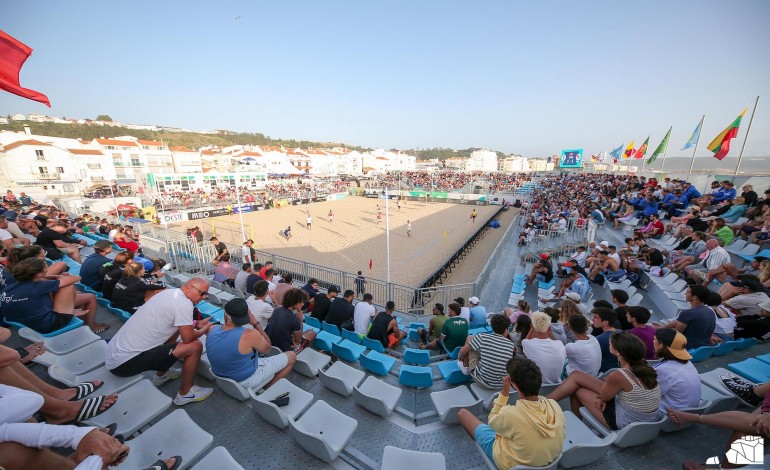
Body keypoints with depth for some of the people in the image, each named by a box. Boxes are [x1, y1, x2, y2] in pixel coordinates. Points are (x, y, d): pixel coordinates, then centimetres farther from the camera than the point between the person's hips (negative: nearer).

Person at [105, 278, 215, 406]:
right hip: (125, 363, -9)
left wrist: (197, 324, 12)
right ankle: (185, 393, 9)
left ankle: (161, 375, 33)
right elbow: (188, 338, -16)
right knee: (195, 346, -12)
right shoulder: (184, 303, -23)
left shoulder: (170, 292, 5)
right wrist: (205, 329, 2)